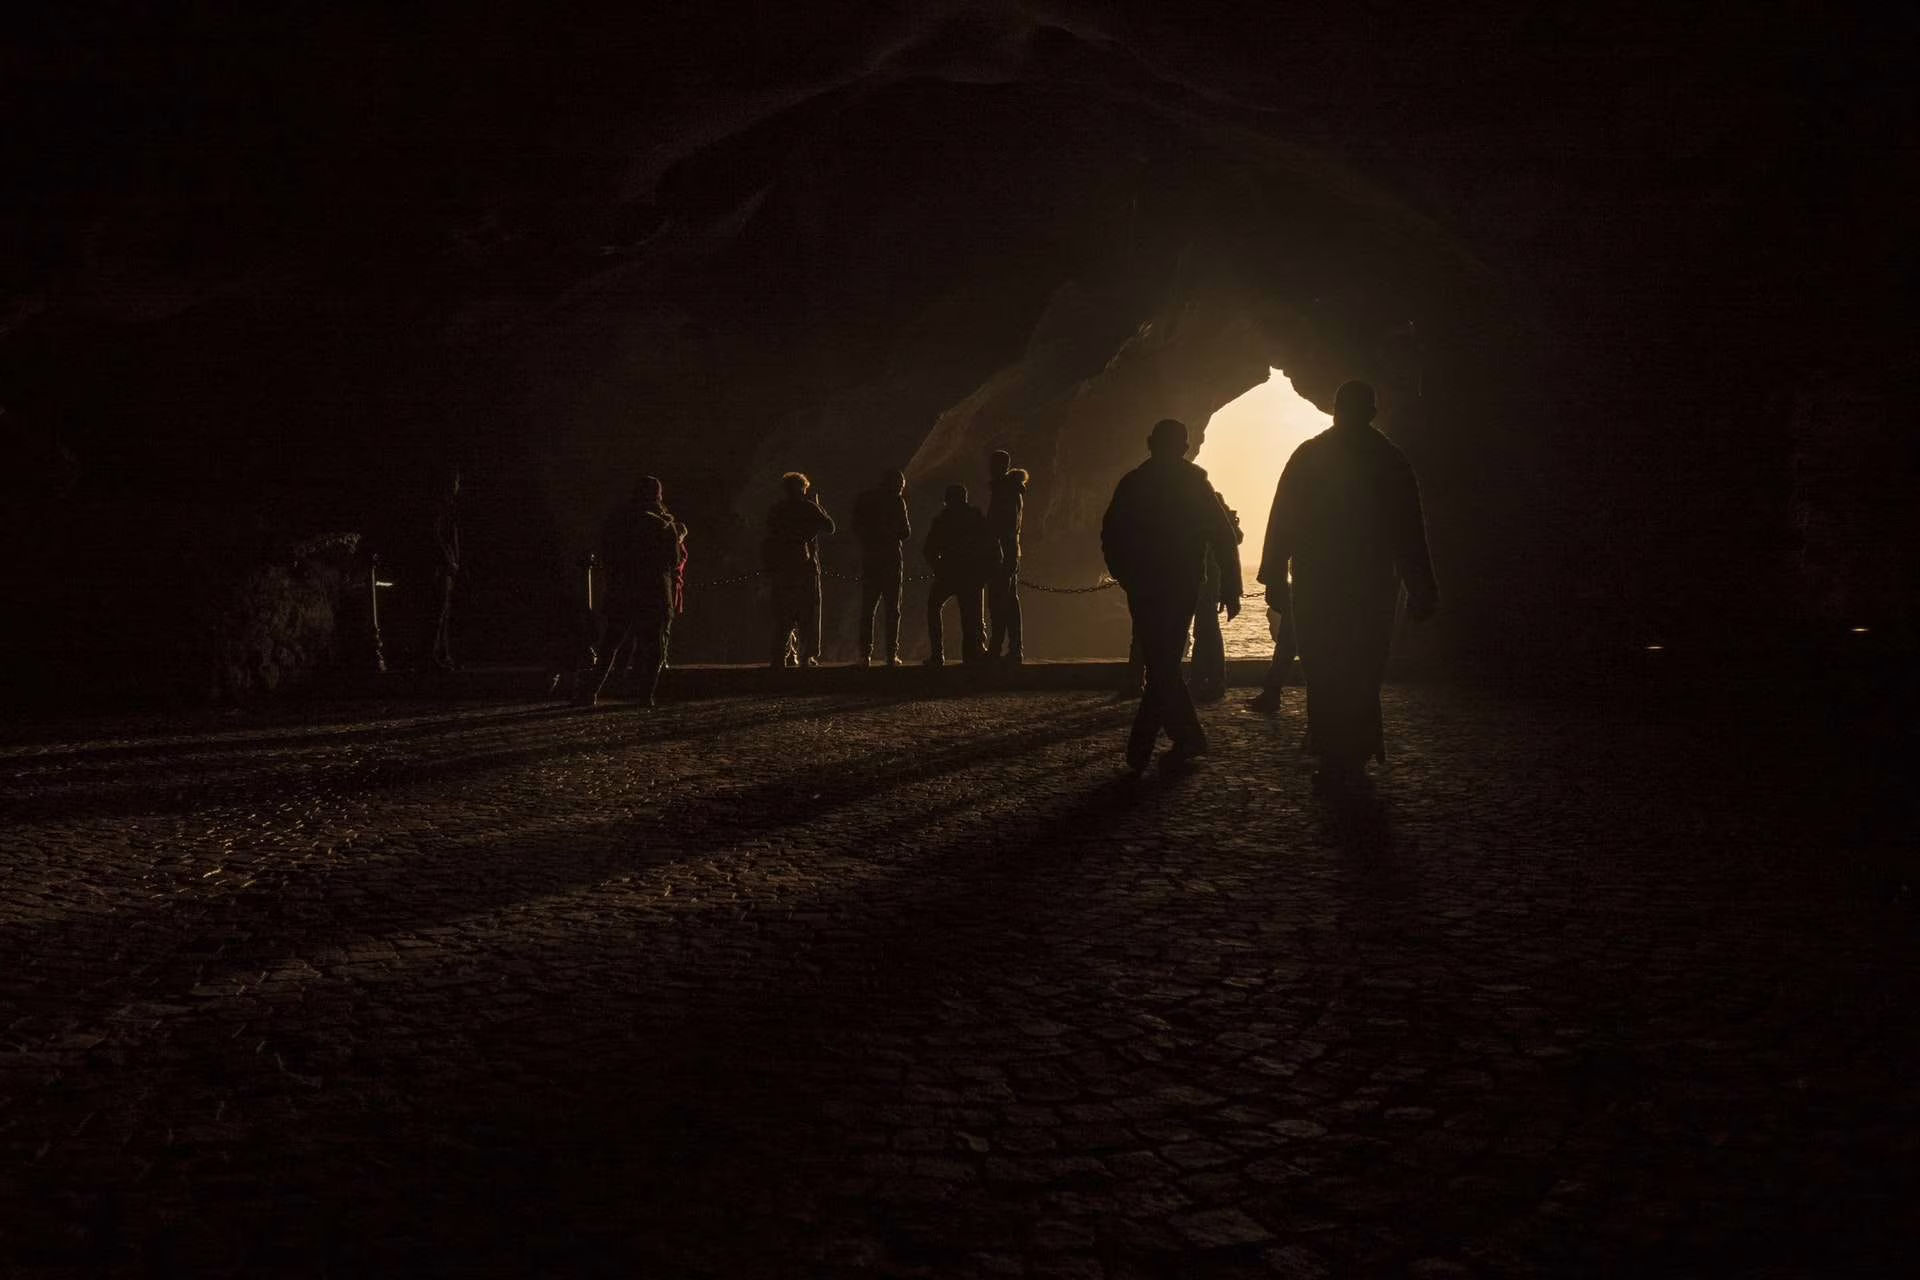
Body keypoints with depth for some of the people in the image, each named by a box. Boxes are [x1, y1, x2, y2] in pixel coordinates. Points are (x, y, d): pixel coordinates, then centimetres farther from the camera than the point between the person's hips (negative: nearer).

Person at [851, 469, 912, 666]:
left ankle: (865, 654, -2)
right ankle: (892, 654, -5)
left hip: (869, 559, 3)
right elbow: (905, 532, -2)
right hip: (891, 559, -3)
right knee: (892, 609, 2)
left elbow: (856, 529, 12)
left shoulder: (862, 499, 9)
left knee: (867, 608, 6)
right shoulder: (896, 501, -4)